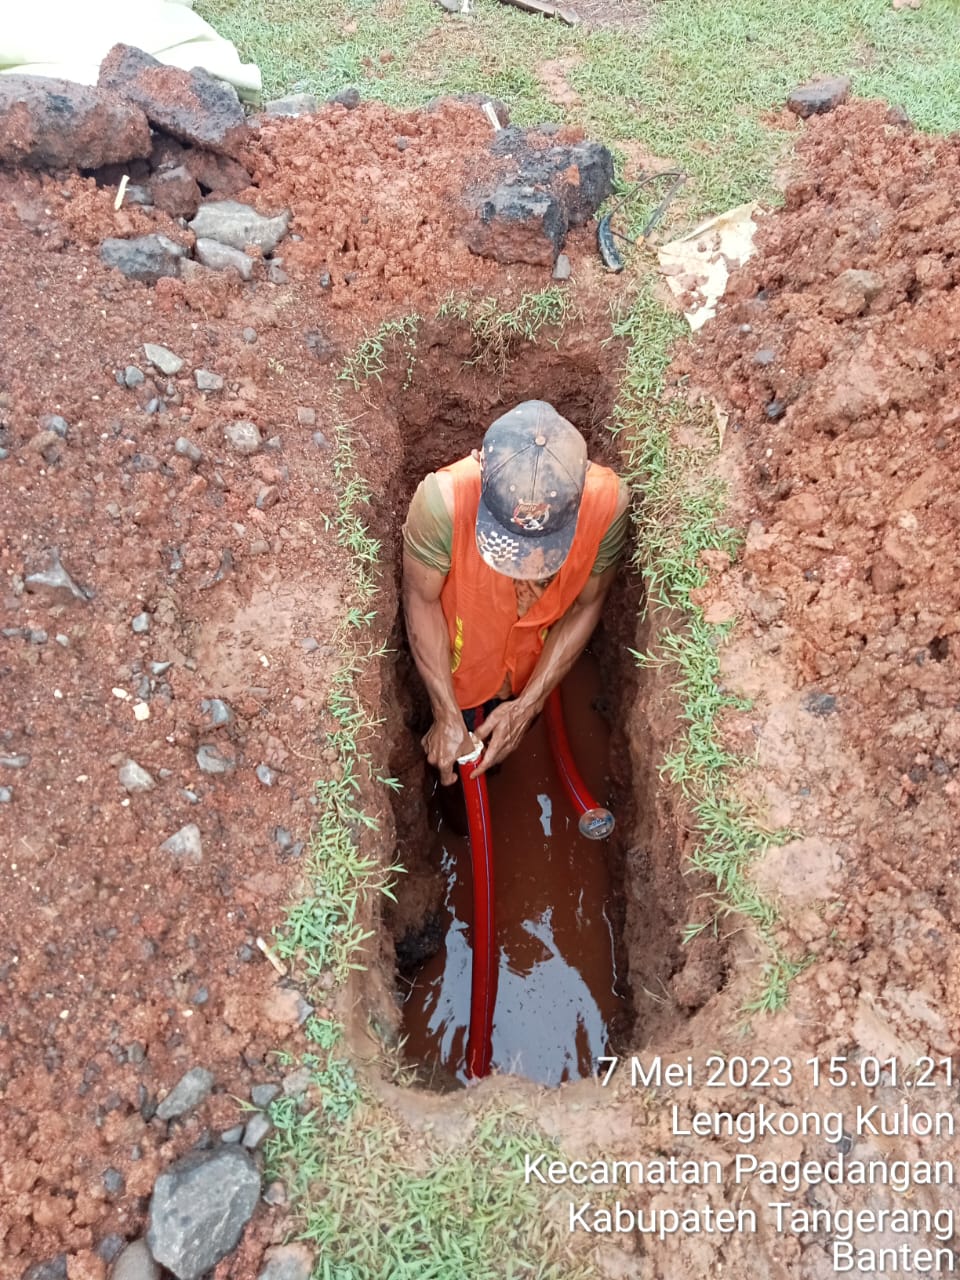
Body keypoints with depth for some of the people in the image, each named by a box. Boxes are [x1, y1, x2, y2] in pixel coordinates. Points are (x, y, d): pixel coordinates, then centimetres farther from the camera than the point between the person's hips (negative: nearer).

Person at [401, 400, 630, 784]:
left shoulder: (609, 502, -36)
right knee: (454, 749, 26)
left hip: (535, 655, 2)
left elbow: (585, 605, -19)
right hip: (462, 651, -2)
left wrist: (527, 706, -20)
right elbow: (421, 600, -25)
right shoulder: (442, 499, -42)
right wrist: (447, 716, -25)